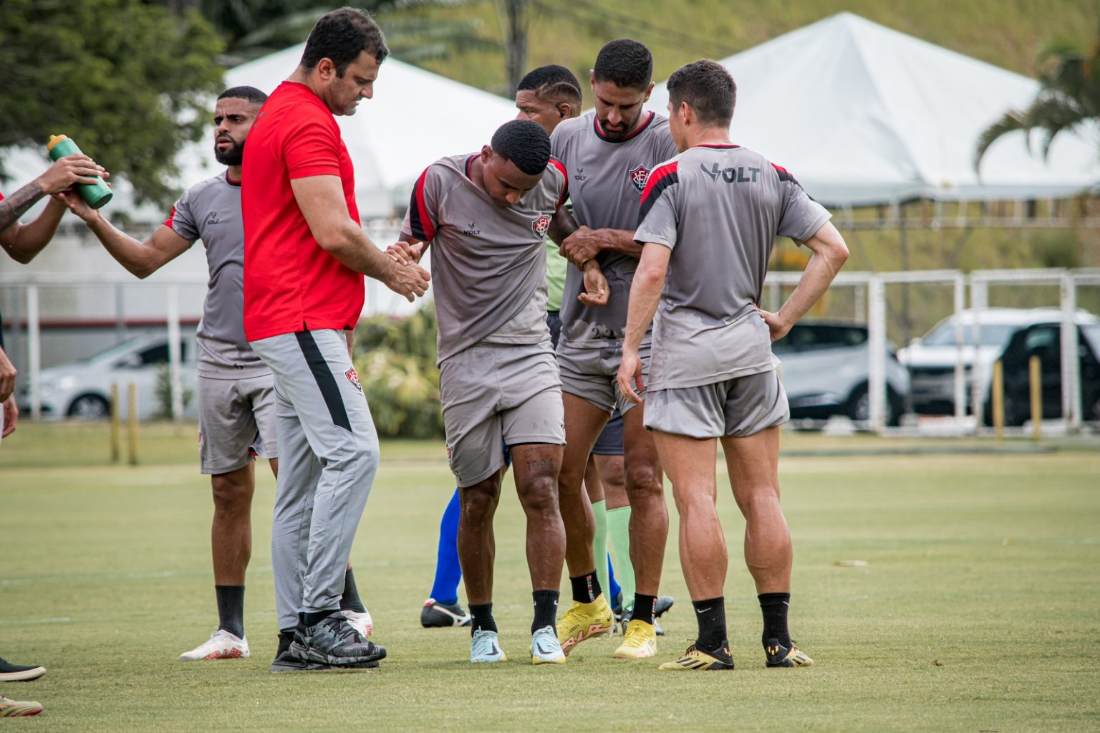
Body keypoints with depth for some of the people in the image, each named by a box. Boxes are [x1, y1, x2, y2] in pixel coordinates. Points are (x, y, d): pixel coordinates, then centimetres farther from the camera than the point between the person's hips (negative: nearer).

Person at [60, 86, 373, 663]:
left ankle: (348, 607, -11)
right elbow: (145, 260, 10)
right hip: (219, 362, 5)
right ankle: (230, 630, 12)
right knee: (230, 492, 7)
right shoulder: (201, 199, 11)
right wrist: (96, 222, -5)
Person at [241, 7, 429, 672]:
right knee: (353, 450, -17)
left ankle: (297, 634, 8)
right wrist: (393, 271, -2)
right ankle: (318, 618, -19)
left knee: (302, 477, 8)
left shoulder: (278, 117, 23)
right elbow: (334, 232, -18)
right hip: (303, 322, -11)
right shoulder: (308, 124, -11)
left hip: (296, 326, 11)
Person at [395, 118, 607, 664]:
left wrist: (588, 260, 8)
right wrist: (402, 254, -21)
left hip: (531, 358, 1)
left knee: (541, 489, -12)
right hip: (466, 364, -1)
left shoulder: (552, 181, 0)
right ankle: (483, 628, 16)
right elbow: (412, 241, 1)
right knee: (478, 501, 2)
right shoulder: (439, 183, -8)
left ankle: (545, 626, -10)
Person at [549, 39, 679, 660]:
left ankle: (644, 620, 2)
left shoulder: (669, 144, -7)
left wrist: (606, 239, -13)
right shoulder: (568, 138, 10)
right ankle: (587, 603, 21)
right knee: (561, 473, 4)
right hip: (583, 331, 5)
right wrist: (572, 240, -1)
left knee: (643, 476, -5)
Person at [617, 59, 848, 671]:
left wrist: (631, 349, -11)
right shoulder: (771, 177, 6)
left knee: (697, 501, -3)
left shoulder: (671, 177, -9)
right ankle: (778, 638, 8)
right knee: (762, 498, 8)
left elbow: (652, 270, -17)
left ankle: (713, 642, -5)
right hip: (750, 346, 5)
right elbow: (833, 248, 2)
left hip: (685, 351, -5)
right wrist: (786, 318, 7)